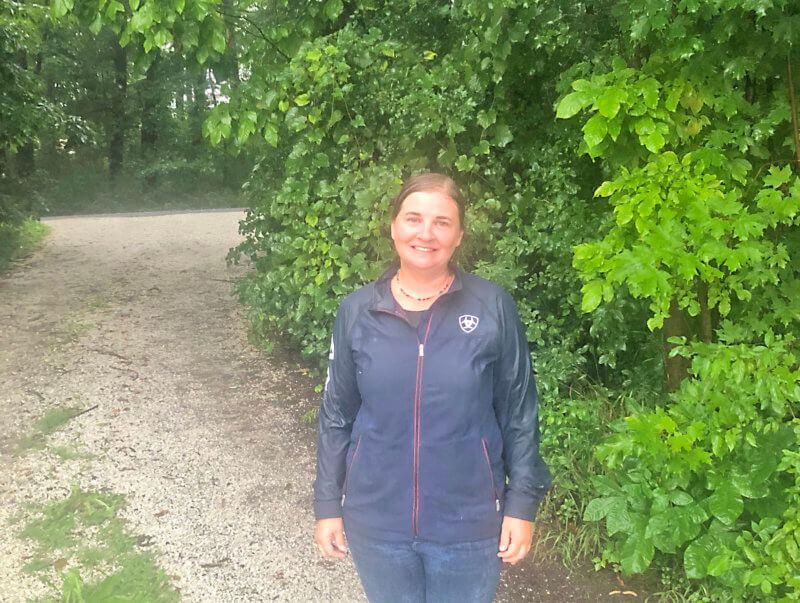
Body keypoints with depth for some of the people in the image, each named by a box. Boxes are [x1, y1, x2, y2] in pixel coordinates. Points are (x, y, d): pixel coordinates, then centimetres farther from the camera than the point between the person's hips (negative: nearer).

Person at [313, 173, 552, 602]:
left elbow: (518, 411, -2)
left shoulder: (493, 308, -9)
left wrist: (522, 504, -2)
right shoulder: (357, 311, -4)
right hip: (376, 522, 2)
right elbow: (337, 414, 3)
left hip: (467, 523, -1)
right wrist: (327, 505, 5)